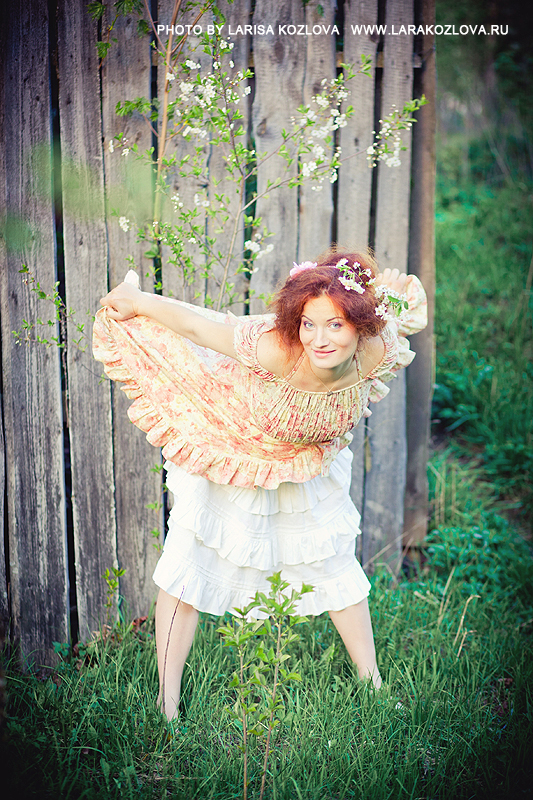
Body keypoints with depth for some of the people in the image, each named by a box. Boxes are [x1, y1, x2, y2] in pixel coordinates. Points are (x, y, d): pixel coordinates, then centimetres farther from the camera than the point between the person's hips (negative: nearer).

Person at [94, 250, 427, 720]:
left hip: (309, 470, 4)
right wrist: (136, 302, -16)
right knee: (188, 564, -3)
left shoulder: (376, 355, -29)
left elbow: (395, 312, -5)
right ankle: (167, 705, 13)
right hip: (231, 460, -3)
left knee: (337, 567, 14)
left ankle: (373, 684, 36)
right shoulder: (275, 351, -41)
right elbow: (197, 325, -28)